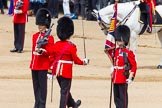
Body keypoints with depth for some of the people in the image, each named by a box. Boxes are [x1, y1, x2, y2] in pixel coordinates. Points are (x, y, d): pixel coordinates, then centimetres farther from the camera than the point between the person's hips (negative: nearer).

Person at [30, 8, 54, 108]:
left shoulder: (49, 38, -6)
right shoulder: (35, 36, 13)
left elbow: (51, 51, -11)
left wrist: (42, 50, -27)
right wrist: (32, 62, 16)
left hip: (43, 66, -6)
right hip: (34, 65, 6)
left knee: (42, 85, -3)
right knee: (36, 85, 10)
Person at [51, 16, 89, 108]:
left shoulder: (56, 45, 2)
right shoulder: (71, 46, -16)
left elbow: (52, 58, 7)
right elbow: (76, 60, -12)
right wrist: (84, 62, 6)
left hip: (57, 70, 7)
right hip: (66, 71, -7)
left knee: (64, 89, 22)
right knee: (65, 91, 1)